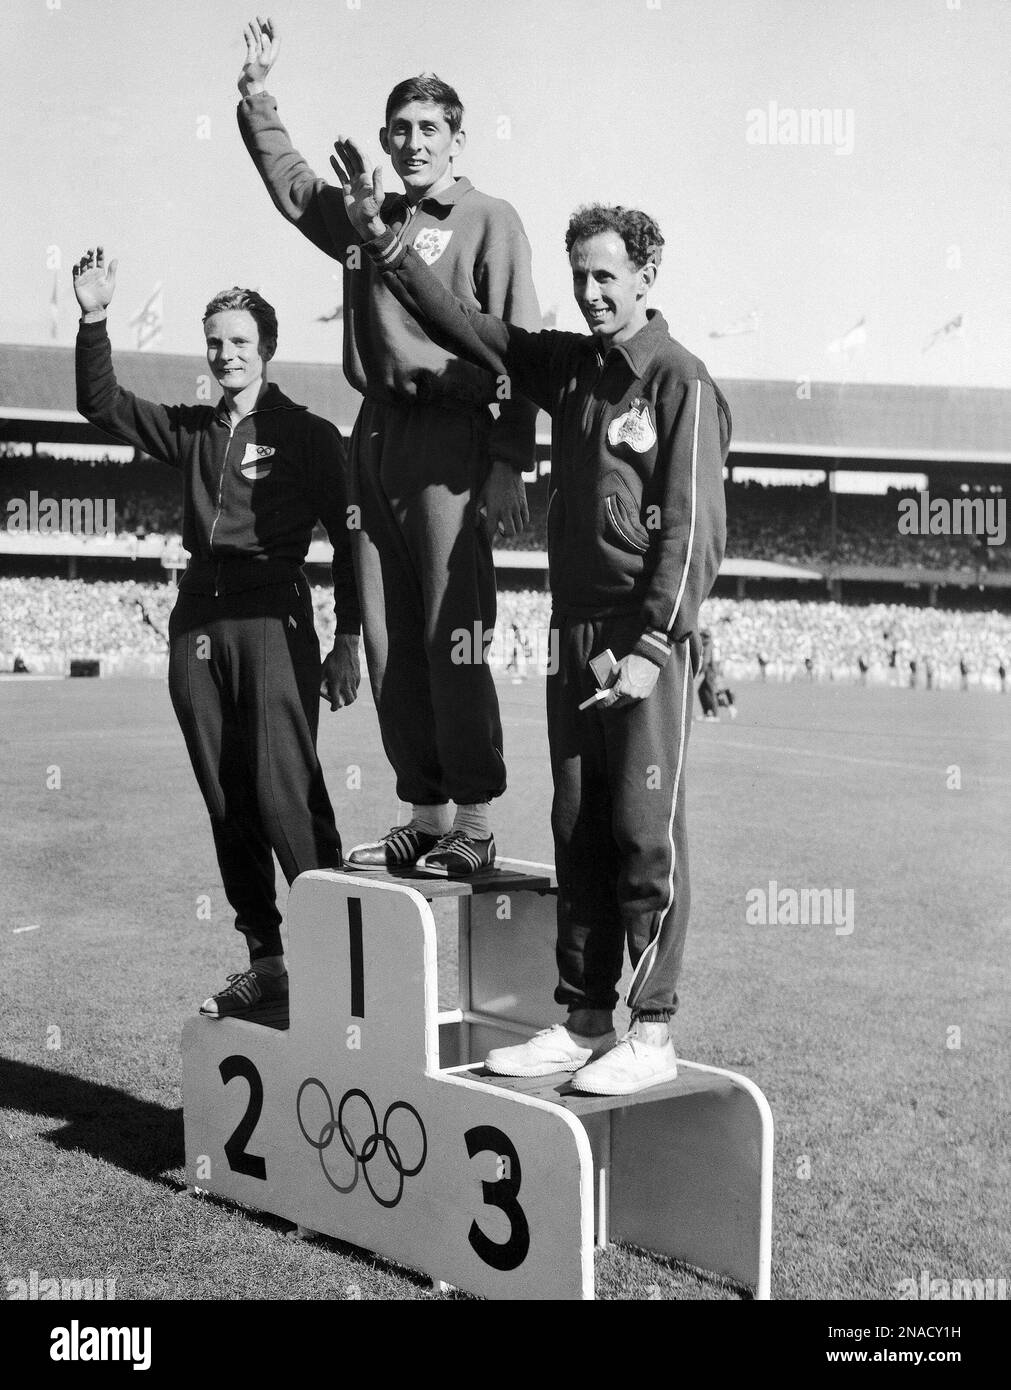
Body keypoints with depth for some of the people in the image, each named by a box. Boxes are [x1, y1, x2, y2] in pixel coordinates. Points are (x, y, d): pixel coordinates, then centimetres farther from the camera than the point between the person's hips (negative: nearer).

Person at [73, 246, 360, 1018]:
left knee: (284, 789, -15)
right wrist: (94, 319, 0)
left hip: (273, 616, -5)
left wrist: (348, 643, -6)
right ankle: (265, 960, 11)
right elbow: (102, 404, 14)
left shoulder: (308, 433, 3)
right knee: (227, 801, 5)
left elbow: (348, 540, 0)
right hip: (198, 620, 6)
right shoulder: (192, 430, 17)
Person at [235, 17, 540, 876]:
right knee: (390, 642, 6)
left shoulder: (490, 221, 2)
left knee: (453, 640, -9)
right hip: (376, 437, 6)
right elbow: (288, 179, 37)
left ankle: (475, 826, -3)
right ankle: (427, 815, 14)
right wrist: (256, 95, 30)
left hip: (452, 442, -6)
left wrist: (509, 462, -14)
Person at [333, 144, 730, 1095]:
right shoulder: (567, 365, 14)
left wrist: (651, 647, -17)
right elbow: (460, 323, 21)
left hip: (650, 636, -7)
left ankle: (652, 1034, 2)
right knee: (577, 834, 8)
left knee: (645, 834, -5)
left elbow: (694, 528, -12)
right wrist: (378, 233, 17)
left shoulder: (680, 382, -6)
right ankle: (582, 1023, 16)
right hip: (574, 632, 7)